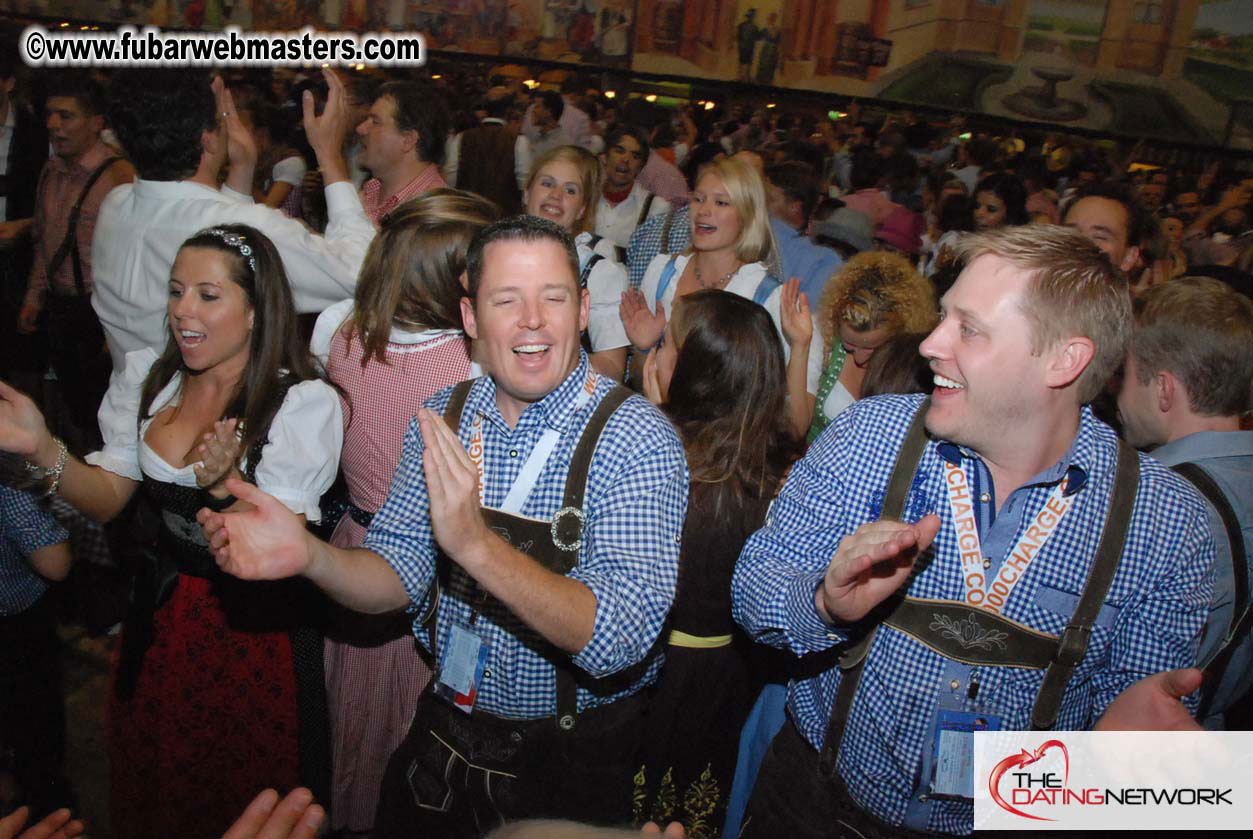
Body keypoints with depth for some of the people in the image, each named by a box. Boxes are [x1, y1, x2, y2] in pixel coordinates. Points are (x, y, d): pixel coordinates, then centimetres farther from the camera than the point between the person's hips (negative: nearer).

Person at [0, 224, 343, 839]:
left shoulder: (306, 403, -18)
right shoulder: (146, 378, -1)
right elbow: (107, 499, 1)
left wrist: (225, 487, -38)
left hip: (254, 624, -5)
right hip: (161, 614, 5)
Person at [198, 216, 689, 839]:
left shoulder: (637, 440, -22)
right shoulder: (442, 418, -5)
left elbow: (621, 641, -30)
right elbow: (398, 576, -4)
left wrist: (477, 545, -42)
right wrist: (310, 556, -24)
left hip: (573, 761, -4)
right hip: (445, 734, 4)